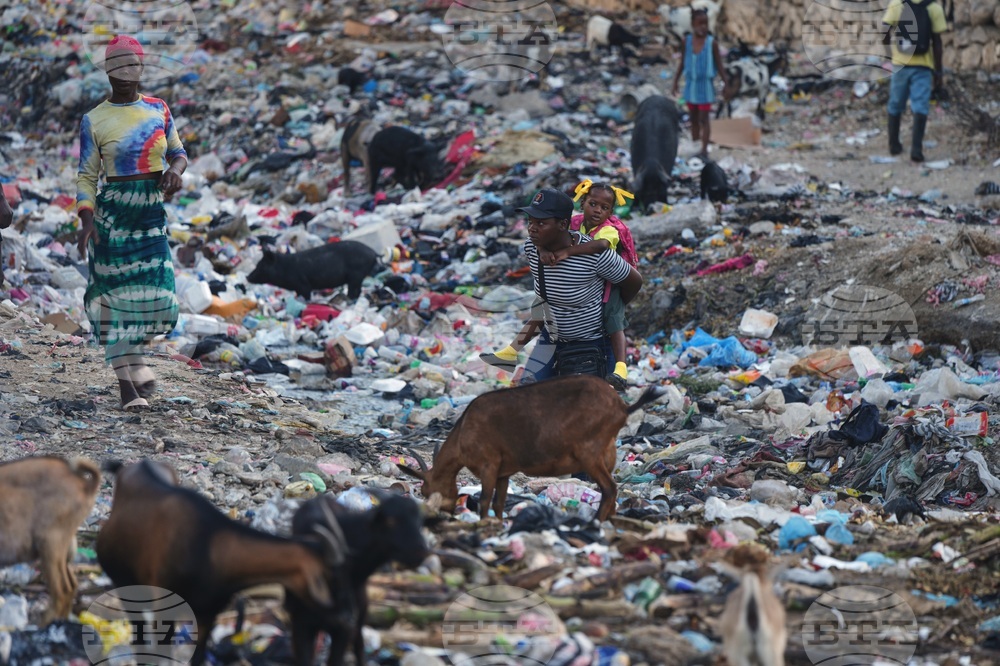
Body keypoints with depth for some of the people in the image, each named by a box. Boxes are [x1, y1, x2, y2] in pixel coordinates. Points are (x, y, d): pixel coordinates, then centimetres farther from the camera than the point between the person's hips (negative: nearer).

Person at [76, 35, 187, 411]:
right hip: (111, 214, -3)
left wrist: (176, 170, -8)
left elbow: (178, 153, 16)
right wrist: (86, 220, -14)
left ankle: (130, 354, 24)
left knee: (158, 298, -5)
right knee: (116, 296, -2)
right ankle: (126, 383, 3)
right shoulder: (94, 121, -2)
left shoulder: (157, 109, 7)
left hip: (153, 216, 3)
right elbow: (86, 177, -1)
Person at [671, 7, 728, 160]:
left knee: (703, 118, -3)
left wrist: (726, 83, -8)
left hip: (705, 84, -4)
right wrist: (676, 80, 8)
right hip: (691, 83, 4)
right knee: (693, 118, 13)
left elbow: (719, 65, -5)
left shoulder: (711, 42, -11)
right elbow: (682, 63, 8)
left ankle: (704, 150, 0)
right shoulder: (687, 41, -2)